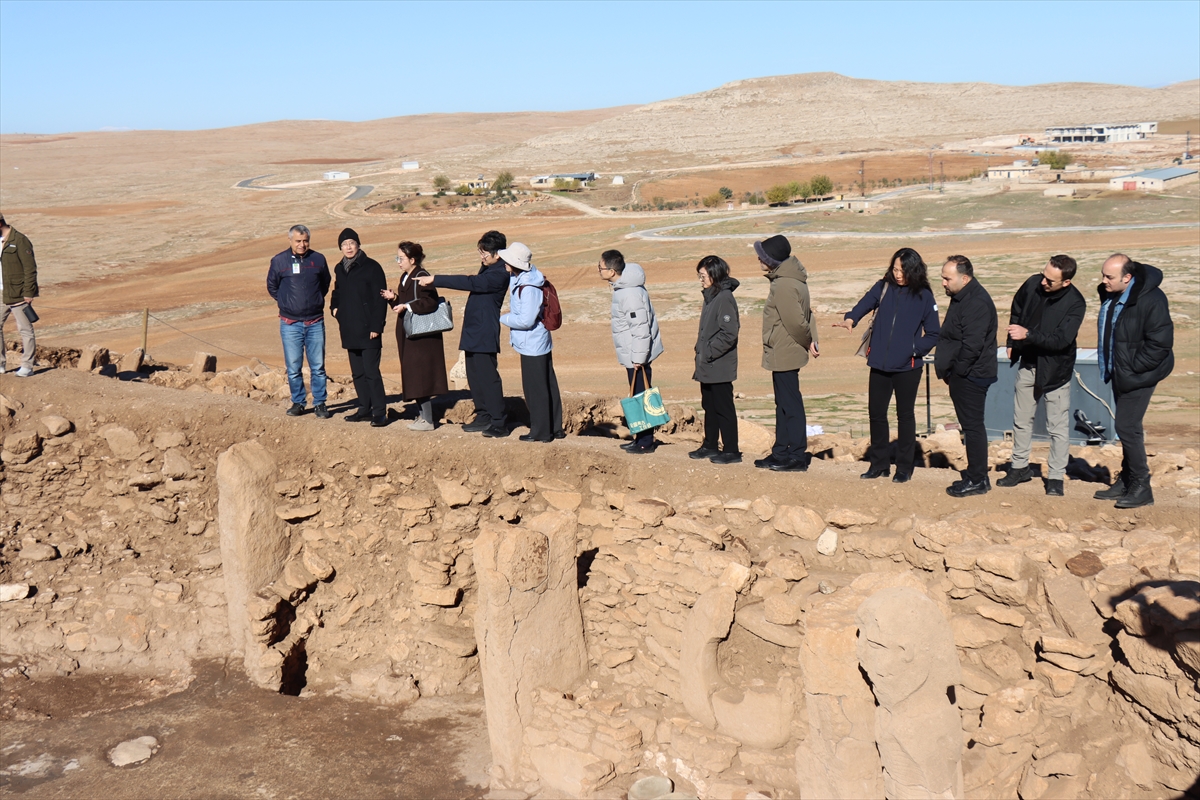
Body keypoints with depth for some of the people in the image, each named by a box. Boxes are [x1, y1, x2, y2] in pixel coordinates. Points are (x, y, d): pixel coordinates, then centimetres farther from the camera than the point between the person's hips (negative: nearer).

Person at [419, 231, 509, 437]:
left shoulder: (499, 275, -16)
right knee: (474, 377, 12)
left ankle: (498, 424, -6)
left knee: (488, 377, -9)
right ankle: (483, 416, 21)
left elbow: (469, 283, -25)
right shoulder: (486, 270, 15)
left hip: (485, 335, -10)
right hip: (473, 334, 10)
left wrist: (434, 280, -24)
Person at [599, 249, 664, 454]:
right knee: (637, 397, 16)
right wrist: (619, 340, 23)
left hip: (637, 355, -10)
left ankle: (646, 442, 6)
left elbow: (641, 328, -24)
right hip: (631, 354, 10)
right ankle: (641, 438, 24)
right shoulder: (621, 287, 6)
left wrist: (638, 357, -21)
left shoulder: (630, 294, -25)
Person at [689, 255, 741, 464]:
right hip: (708, 366, 10)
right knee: (709, 406, 17)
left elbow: (729, 333, -22)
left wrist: (710, 352, -18)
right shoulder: (710, 296, 12)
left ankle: (731, 451, 5)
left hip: (719, 366, -10)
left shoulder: (724, 298, -17)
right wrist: (701, 349, 12)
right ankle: (710, 446, 27)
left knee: (724, 408, -2)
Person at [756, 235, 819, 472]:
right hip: (781, 353, 11)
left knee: (791, 404, -4)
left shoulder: (784, 286, -22)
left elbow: (796, 321, -23)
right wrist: (811, 340, 4)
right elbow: (805, 314, 14)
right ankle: (781, 452, 25)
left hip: (784, 354, -11)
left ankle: (798, 456, 3)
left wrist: (807, 342, -6)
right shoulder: (787, 279, 11)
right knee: (783, 404, 16)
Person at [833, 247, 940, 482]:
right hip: (879, 364, 3)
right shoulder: (884, 287, 2)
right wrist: (850, 318, -33)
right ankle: (878, 463, 24)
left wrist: (914, 348, -14)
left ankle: (904, 466, 19)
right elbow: (866, 302, -13)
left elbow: (934, 334, 0)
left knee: (905, 415, 7)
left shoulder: (923, 296, -4)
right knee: (876, 413, 9)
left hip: (907, 366, -3)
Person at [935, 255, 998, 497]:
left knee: (972, 425, -3)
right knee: (970, 425, 15)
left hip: (971, 376, -10)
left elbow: (972, 345, -26)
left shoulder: (977, 303, -21)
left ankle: (977, 480, 4)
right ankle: (975, 475, 24)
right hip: (963, 375, 10)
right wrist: (949, 371, 12)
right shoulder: (962, 297, 12)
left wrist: (955, 371, -16)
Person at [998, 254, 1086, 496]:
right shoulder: (1033, 284, -9)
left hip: (1056, 369, -5)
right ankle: (1020, 467, 30)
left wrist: (1028, 335, -35)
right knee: (1021, 420, 15)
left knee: (1058, 426, 1)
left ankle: (1056, 477, 11)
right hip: (1028, 363, 5)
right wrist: (1012, 342, 8)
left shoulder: (1075, 303, -22)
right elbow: (1016, 310, 11)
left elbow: (1061, 340, -29)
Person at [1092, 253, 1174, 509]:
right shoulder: (1109, 294, 1)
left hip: (1138, 375, -8)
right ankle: (1126, 481, 27)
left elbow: (1160, 343, -22)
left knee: (1126, 426, -9)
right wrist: (1109, 366, 12)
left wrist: (1133, 369, -17)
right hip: (1120, 373, 9)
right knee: (1126, 427, 16)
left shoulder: (1150, 300, -24)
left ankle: (1141, 488, 3)